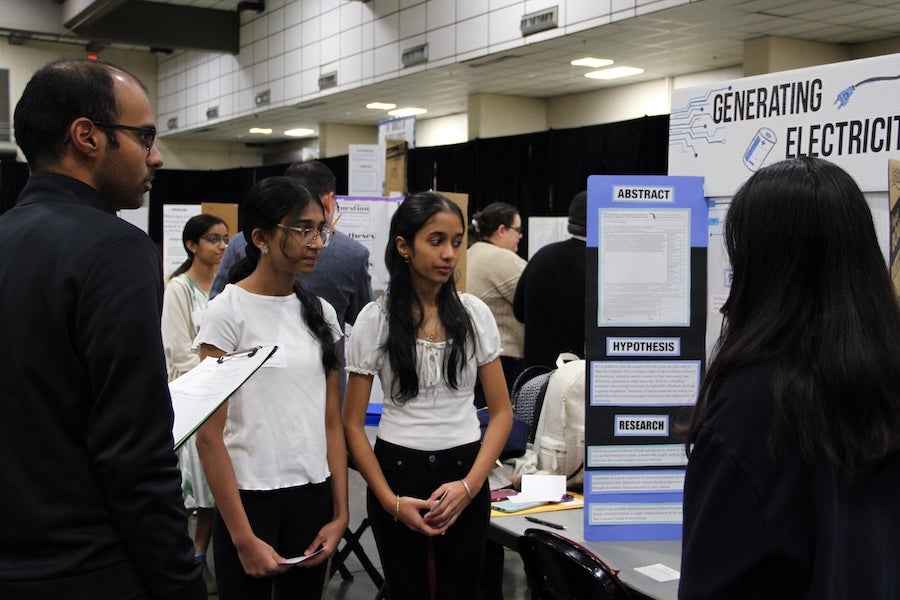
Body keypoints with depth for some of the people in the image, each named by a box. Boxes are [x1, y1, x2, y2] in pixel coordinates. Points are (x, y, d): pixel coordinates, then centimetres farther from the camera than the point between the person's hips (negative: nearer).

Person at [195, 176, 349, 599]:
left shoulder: (320, 313, 6)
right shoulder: (227, 311, -10)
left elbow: (332, 421, 8)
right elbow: (209, 435, -12)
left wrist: (340, 512, 3)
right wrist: (242, 536, -14)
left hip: (313, 497, 5)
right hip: (251, 498, -5)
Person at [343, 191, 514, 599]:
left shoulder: (474, 313, 0)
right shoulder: (375, 319, -6)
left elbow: (501, 411, 2)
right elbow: (353, 424, -4)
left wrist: (470, 484, -10)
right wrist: (391, 500, -11)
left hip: (465, 473, 2)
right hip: (397, 470, -1)